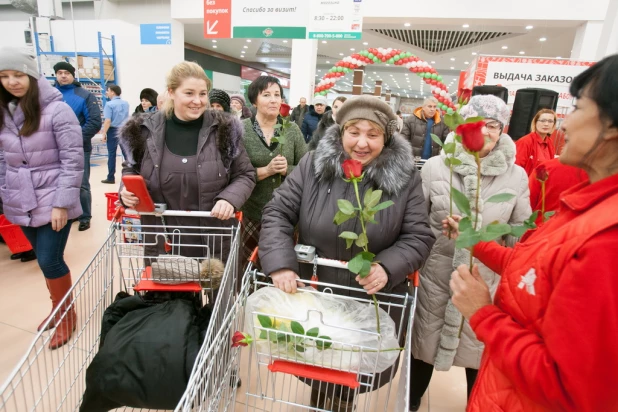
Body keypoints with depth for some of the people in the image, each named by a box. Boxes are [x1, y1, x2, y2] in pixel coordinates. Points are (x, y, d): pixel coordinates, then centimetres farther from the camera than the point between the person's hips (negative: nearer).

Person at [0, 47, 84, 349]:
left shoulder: (57, 110, -12)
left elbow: (73, 161, -14)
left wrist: (62, 203, -16)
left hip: (52, 202, -5)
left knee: (49, 260, -2)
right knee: (44, 259, 16)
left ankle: (67, 314, 21)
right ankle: (57, 307, 35)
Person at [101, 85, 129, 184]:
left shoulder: (109, 104, -10)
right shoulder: (126, 103, 7)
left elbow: (108, 121, -17)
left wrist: (104, 133, -12)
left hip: (113, 130, -5)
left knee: (112, 154, 2)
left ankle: (111, 178, 6)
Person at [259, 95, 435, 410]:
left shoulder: (405, 178, -10)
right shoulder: (312, 165, -9)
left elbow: (419, 237, -8)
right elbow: (278, 213, -8)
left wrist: (388, 267, -25)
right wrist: (280, 264, -21)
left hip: (372, 301, 0)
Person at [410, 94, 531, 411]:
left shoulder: (517, 176, -2)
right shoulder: (434, 167, -5)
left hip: (486, 281, 1)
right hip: (436, 275, 0)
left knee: (480, 352, 17)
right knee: (424, 345, 16)